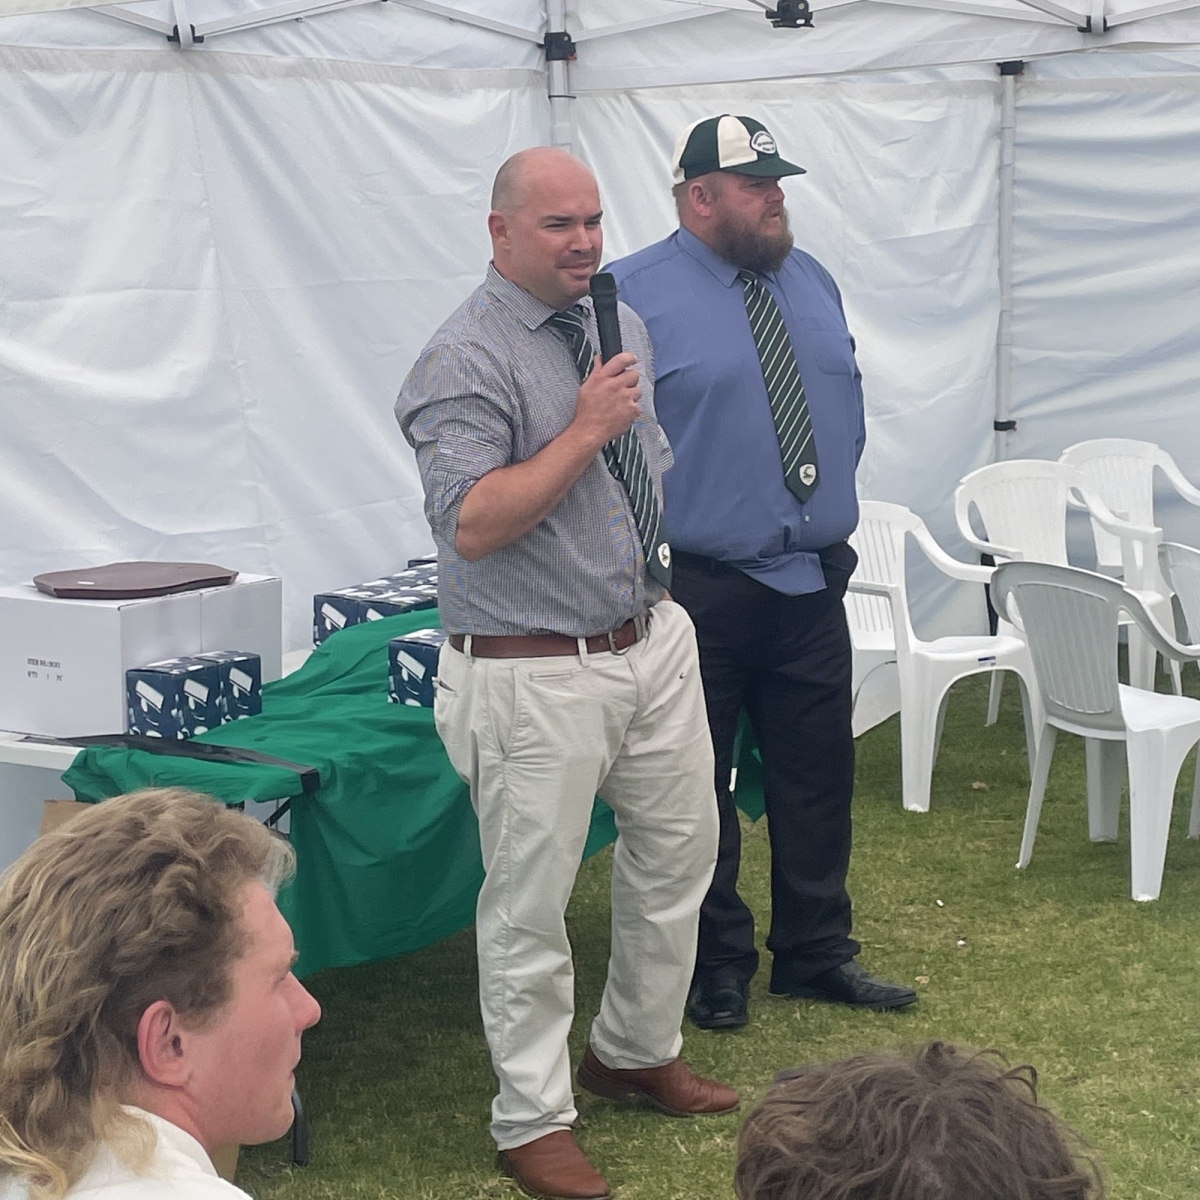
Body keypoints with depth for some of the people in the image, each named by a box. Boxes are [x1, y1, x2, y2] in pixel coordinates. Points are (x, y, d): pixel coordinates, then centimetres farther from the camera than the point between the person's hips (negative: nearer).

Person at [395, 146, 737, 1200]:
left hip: (655, 641, 8)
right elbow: (470, 526, -26)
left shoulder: (623, 325, 9)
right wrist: (584, 430, -25)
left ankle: (638, 1051, 39)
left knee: (680, 850, 18)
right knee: (530, 903, 1)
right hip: (536, 675, -8)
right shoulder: (466, 359, -16)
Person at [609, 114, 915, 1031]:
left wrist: (834, 491, 13)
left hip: (813, 583, 6)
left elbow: (848, 399, 21)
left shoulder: (812, 283, 11)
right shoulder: (633, 295, -10)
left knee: (819, 778, 14)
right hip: (696, 590, -6)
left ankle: (817, 953, 31)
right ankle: (717, 968, 23)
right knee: (696, 790, 7)